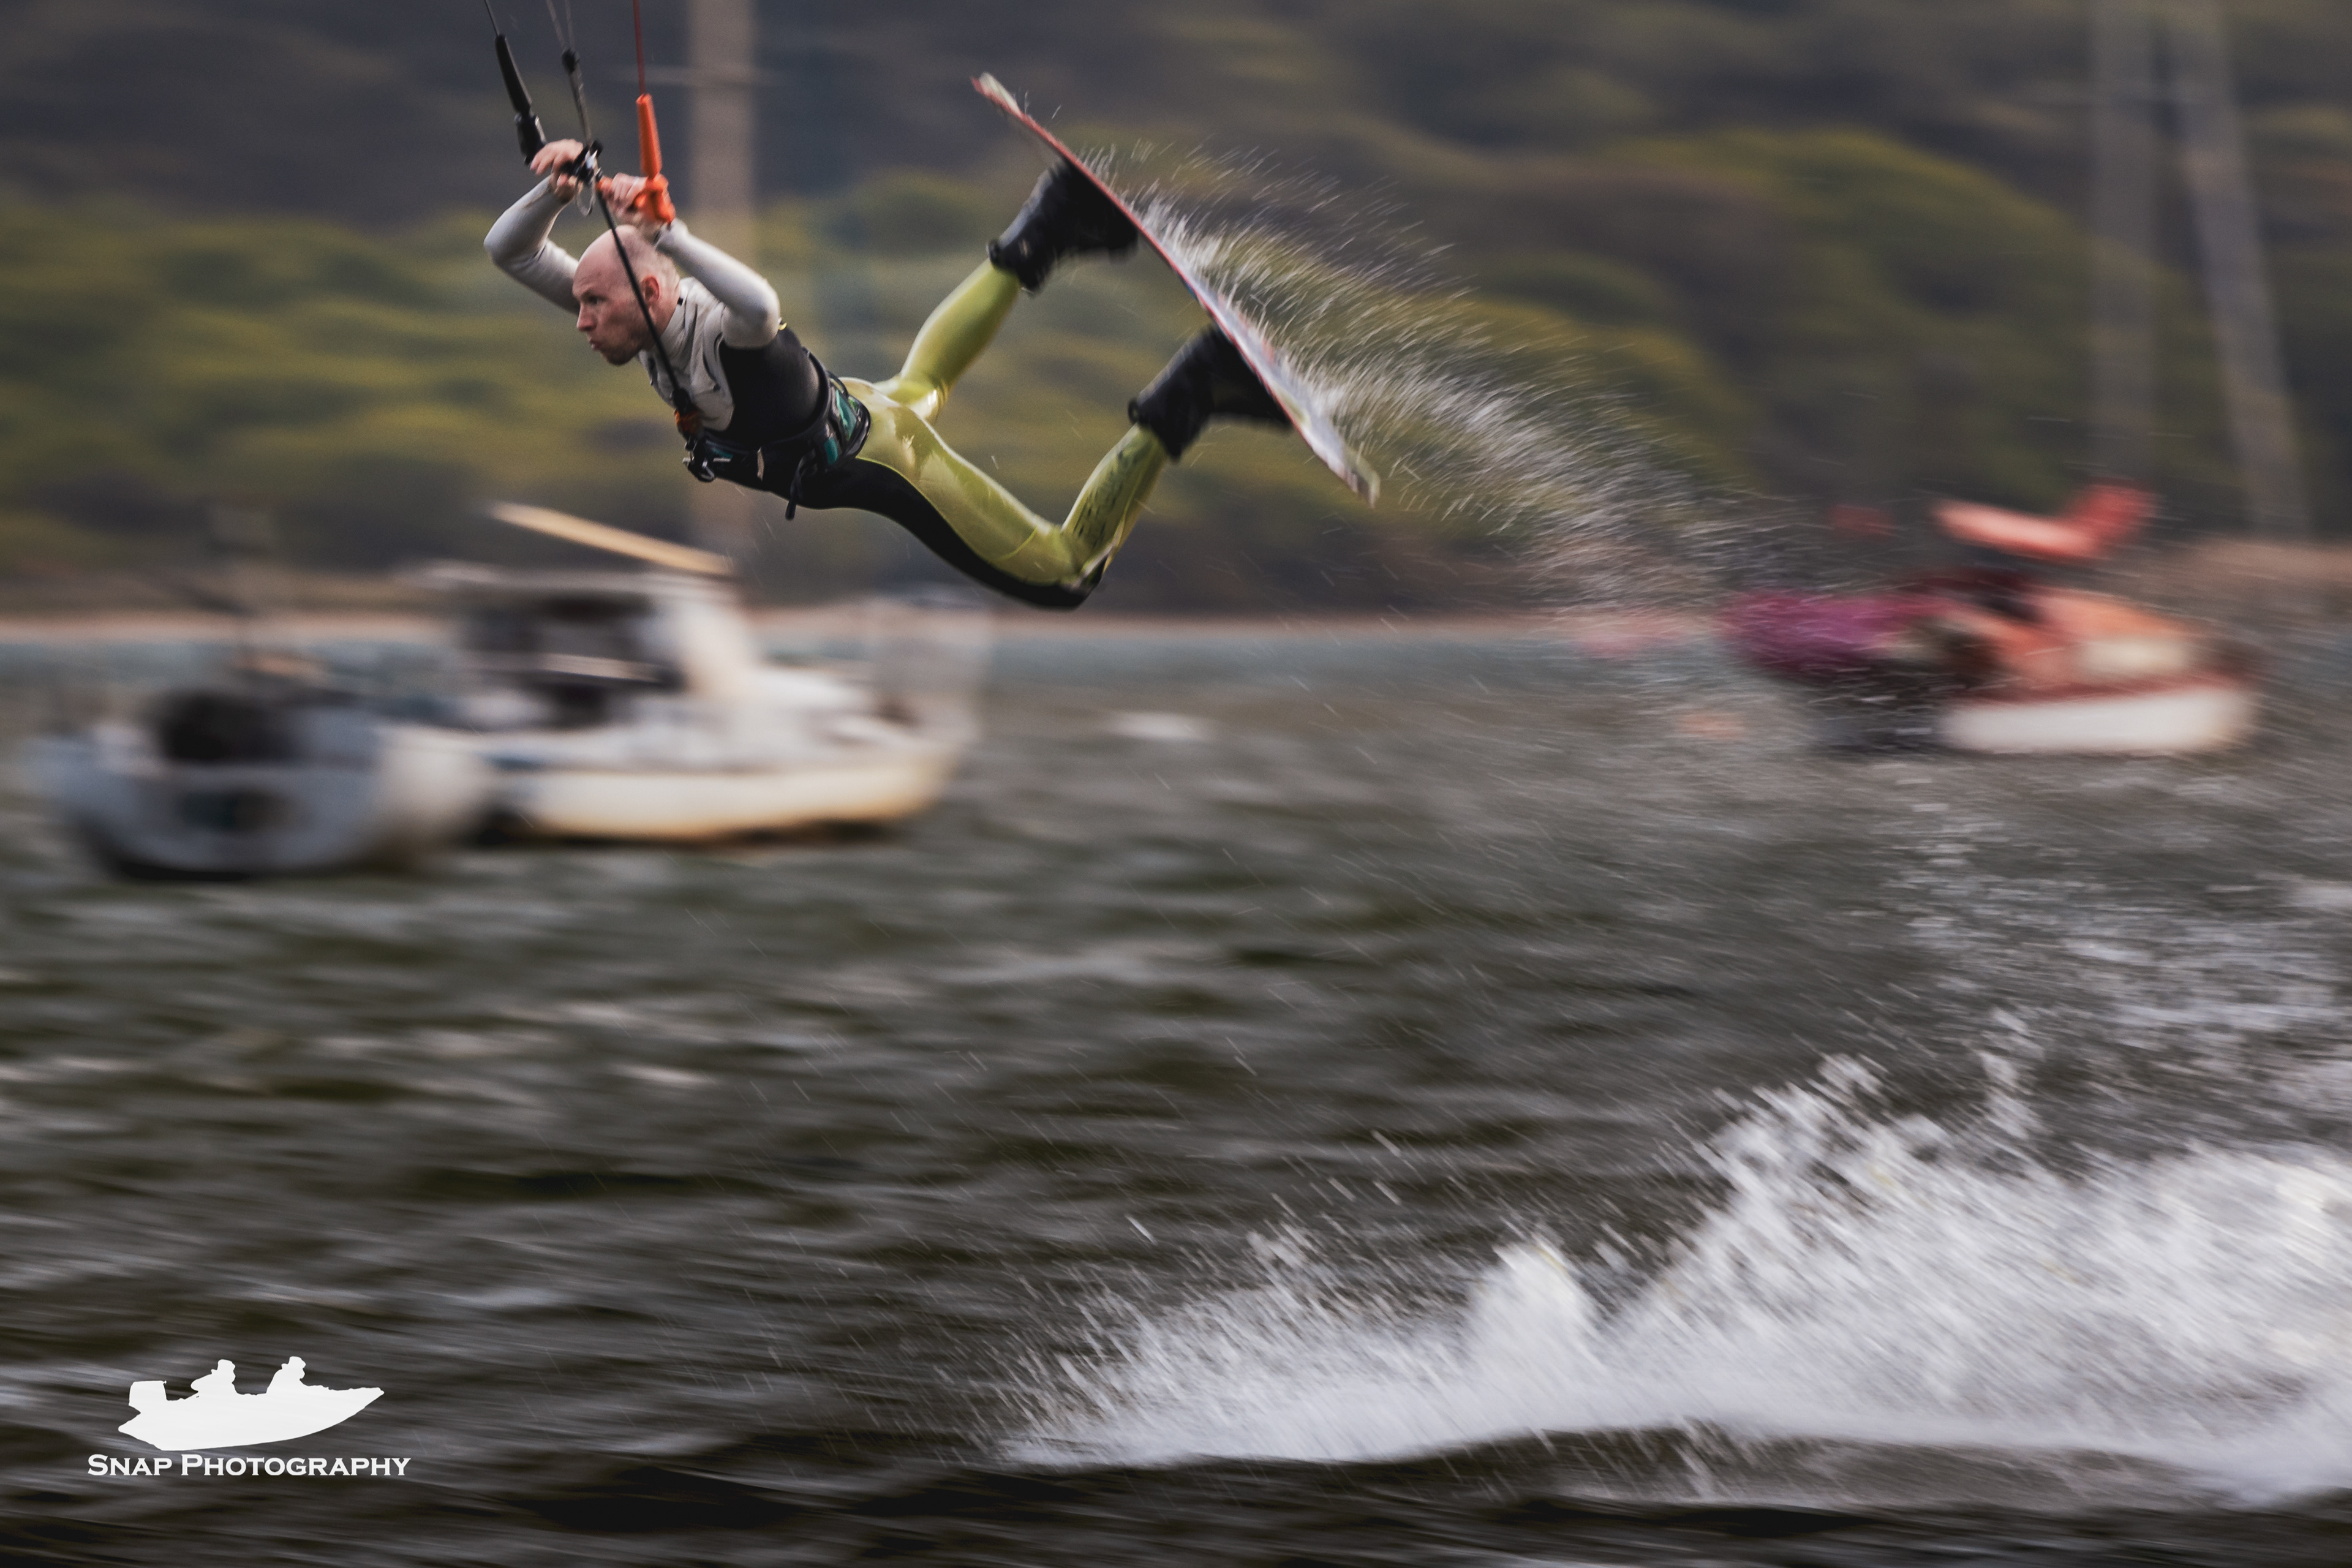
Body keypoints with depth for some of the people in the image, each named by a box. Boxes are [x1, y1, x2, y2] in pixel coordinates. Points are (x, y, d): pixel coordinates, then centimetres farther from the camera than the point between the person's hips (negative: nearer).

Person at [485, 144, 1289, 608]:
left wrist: (667, 235, -68)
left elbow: (761, 305, -65)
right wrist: (552, 193, -34)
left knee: (1065, 574, -2)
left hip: (881, 463, -9)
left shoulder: (720, 333, -38)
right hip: (860, 408, 9)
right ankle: (1036, 242, 47)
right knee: (919, 379, 45)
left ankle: (1185, 400, -4)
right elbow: (510, 254, -13)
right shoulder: (639, 315, -16)